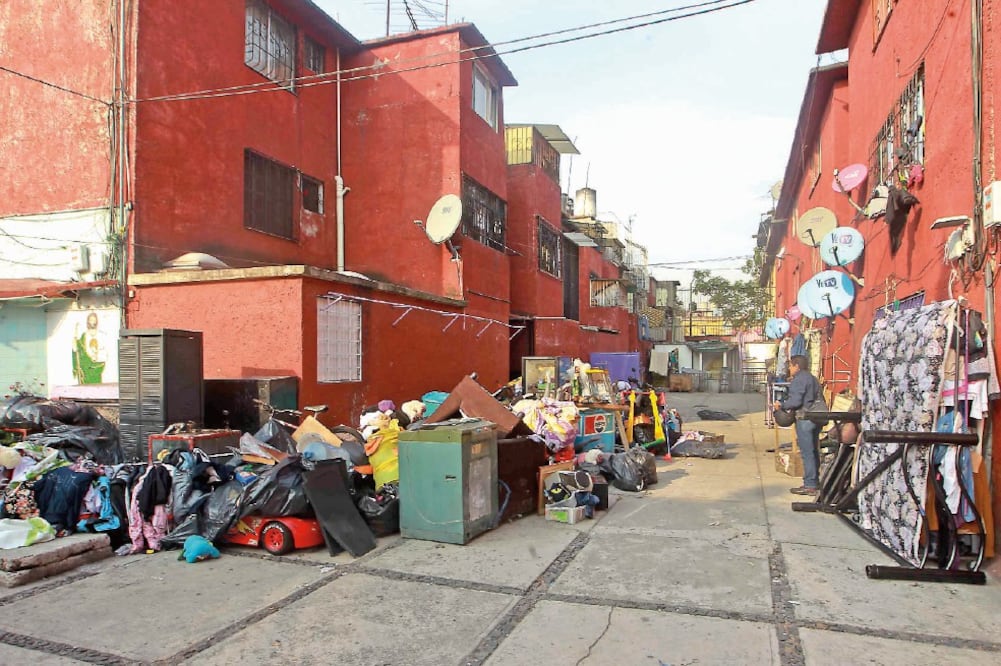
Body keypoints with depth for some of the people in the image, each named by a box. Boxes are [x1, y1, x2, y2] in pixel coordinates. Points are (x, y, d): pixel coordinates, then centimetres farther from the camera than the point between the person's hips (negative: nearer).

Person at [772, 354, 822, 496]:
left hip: (804, 419, -10)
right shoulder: (813, 379, 18)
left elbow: (795, 401, -19)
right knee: (813, 451, 15)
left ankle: (809, 485, -5)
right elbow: (817, 399, 20)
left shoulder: (798, 380, -12)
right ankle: (815, 481, 21)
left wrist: (781, 405, -4)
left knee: (807, 452, -7)